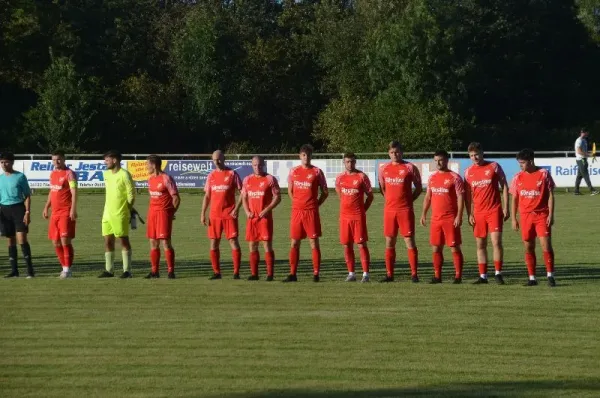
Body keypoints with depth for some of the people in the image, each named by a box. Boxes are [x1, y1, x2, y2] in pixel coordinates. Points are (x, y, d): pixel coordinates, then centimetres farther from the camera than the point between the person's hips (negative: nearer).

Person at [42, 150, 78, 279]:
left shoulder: (69, 174, -8)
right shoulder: (53, 174, 16)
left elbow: (74, 192, -15)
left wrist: (73, 209, -24)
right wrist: (46, 207, 21)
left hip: (66, 212, -8)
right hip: (55, 212, 8)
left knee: (65, 240, -13)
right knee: (56, 242, 8)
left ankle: (67, 269, -8)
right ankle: (64, 268, 17)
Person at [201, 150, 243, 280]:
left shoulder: (232, 174, -2)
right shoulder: (211, 175, 10)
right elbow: (207, 196, 14)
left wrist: (237, 208, -14)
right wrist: (203, 213, 7)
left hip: (229, 214, -4)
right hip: (214, 214, 4)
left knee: (233, 241, -8)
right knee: (214, 243, 4)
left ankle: (236, 272, -5)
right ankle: (216, 272, 11)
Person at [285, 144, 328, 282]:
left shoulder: (317, 172, 0)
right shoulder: (294, 171, 9)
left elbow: (325, 192, 5)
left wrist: (316, 204, 0)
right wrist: (297, 203, 11)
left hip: (311, 211, -3)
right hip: (296, 211, 3)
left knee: (314, 242, -3)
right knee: (294, 243, 4)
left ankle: (316, 273, -1)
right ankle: (292, 274, 8)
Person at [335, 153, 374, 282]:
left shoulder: (362, 177, -3)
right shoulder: (340, 178, 8)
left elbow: (370, 195, 1)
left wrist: (363, 209, -2)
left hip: (358, 216, -4)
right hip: (344, 216, 4)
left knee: (361, 244, -5)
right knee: (347, 245, 5)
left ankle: (365, 273, -3)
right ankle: (351, 273, 12)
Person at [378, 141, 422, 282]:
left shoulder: (410, 167, -2)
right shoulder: (384, 168, 9)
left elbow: (419, 187, 5)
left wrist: (409, 200, 0)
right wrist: (390, 199, 13)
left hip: (405, 210, -4)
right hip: (389, 210, 4)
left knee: (409, 241, -5)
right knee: (389, 242, 6)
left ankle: (414, 273, -3)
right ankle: (389, 274, 11)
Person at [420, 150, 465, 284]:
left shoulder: (454, 177, -6)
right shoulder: (432, 177, 13)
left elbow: (460, 197, -9)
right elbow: (428, 197, 19)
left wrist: (459, 216, -16)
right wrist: (424, 214, 12)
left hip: (451, 219, -6)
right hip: (435, 219, 6)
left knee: (455, 247, -3)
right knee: (436, 248, 6)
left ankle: (458, 276, 0)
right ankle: (437, 276, 12)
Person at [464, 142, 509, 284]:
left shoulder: (494, 166, -1)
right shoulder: (468, 171, 7)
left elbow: (504, 187, 1)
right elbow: (467, 194, 10)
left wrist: (506, 208, -5)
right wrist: (469, 214, 3)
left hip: (494, 211, -3)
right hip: (478, 213, 3)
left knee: (496, 241, -10)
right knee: (480, 244, 4)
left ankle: (498, 273, -4)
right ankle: (483, 276, 9)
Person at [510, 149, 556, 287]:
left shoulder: (544, 174, -3)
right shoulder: (518, 177, 6)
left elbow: (550, 195, -1)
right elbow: (514, 199, 11)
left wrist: (551, 215, -8)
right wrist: (514, 219, 7)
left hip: (542, 215, -3)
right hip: (525, 216, 3)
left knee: (546, 244, -11)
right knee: (529, 248, 5)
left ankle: (550, 275, -2)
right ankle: (532, 278, 12)